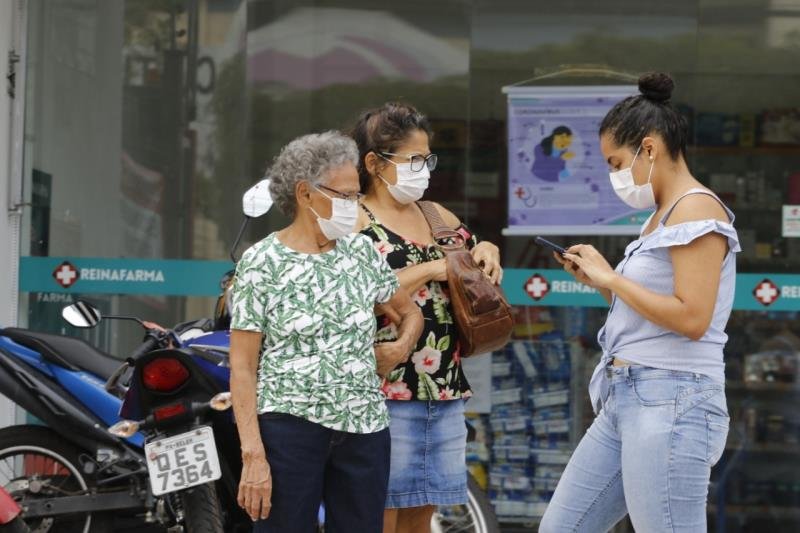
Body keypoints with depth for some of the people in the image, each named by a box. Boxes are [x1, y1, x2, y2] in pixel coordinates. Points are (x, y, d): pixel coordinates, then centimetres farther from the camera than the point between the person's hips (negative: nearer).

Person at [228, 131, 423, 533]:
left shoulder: (362, 252, 8)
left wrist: (400, 348, 2)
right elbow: (242, 366, -7)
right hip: (290, 425, -4)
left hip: (364, 428, 4)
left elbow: (410, 312, 25)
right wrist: (253, 454, -15)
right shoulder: (262, 262, -5)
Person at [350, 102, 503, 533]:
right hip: (385, 394, -7)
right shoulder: (356, 223, -5)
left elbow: (475, 258, 30)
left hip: (445, 395, 7)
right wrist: (429, 270, -17)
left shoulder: (440, 218, 15)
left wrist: (487, 253, 7)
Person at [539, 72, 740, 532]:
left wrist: (612, 278, -12)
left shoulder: (696, 209, -11)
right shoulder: (663, 217, 18)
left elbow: (691, 318, -21)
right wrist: (600, 280, 10)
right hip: (626, 397, 10)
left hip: (671, 403, -10)